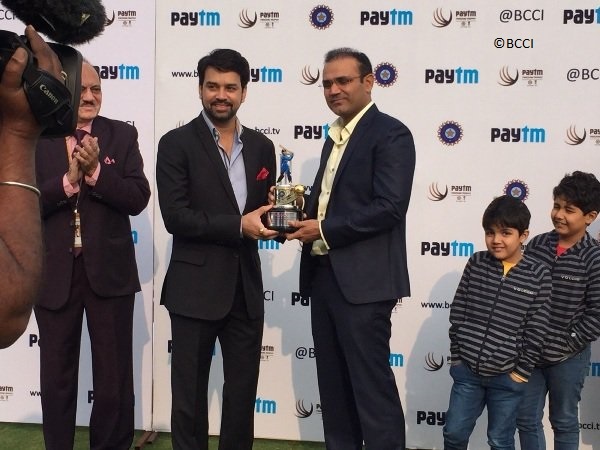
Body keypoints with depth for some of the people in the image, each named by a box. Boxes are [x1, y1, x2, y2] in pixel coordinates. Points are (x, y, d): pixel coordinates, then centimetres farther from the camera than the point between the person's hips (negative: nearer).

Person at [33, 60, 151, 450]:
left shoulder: (122, 136, 1)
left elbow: (138, 198, -8)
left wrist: (95, 170, -19)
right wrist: (68, 180, -20)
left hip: (109, 271, 0)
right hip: (54, 273, 0)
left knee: (115, 377, 8)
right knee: (57, 376, 15)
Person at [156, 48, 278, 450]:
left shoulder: (262, 147, 9)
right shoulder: (177, 144, -6)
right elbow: (176, 217, -14)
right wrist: (238, 225, -19)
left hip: (246, 287, 4)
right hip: (195, 288, -4)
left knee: (243, 392, 14)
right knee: (190, 394, 9)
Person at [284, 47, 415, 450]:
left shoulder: (390, 133, -9)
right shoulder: (335, 136, 18)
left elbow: (389, 207, -19)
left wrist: (324, 229, -16)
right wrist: (303, 211, 1)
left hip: (362, 280, -9)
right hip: (323, 275, 9)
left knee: (372, 385, -3)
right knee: (333, 384, 14)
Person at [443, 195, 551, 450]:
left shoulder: (539, 275, -7)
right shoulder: (476, 263, -1)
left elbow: (536, 330, -6)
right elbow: (458, 311, 2)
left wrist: (521, 371, -6)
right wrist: (456, 355, 1)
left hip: (507, 377, -2)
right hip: (467, 369, 2)